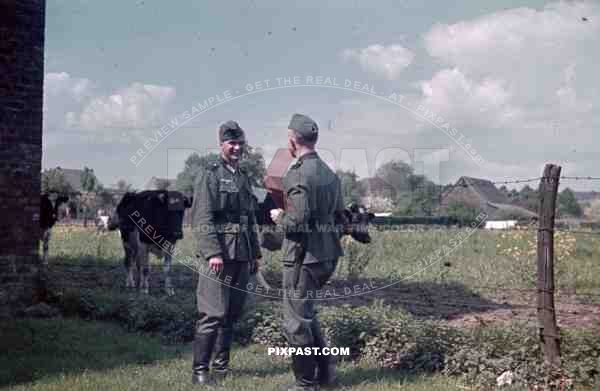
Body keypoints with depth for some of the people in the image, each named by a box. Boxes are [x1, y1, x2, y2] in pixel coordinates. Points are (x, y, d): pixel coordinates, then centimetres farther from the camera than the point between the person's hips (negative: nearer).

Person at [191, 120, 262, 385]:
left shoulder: (244, 177, 18)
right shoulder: (210, 175, -4)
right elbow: (202, 219, -13)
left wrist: (255, 254, 20)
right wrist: (212, 252, -21)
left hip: (242, 256, 7)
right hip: (219, 255, -7)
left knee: (232, 314, 11)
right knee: (213, 314, -9)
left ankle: (222, 363, 21)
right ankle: (200, 370, -2)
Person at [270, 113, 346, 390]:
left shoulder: (298, 174, -18)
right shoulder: (329, 173, 9)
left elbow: (298, 220, -23)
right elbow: (339, 217, 14)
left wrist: (279, 217, -5)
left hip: (303, 256, -9)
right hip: (328, 255, 9)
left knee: (296, 322, 4)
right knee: (305, 313, 23)